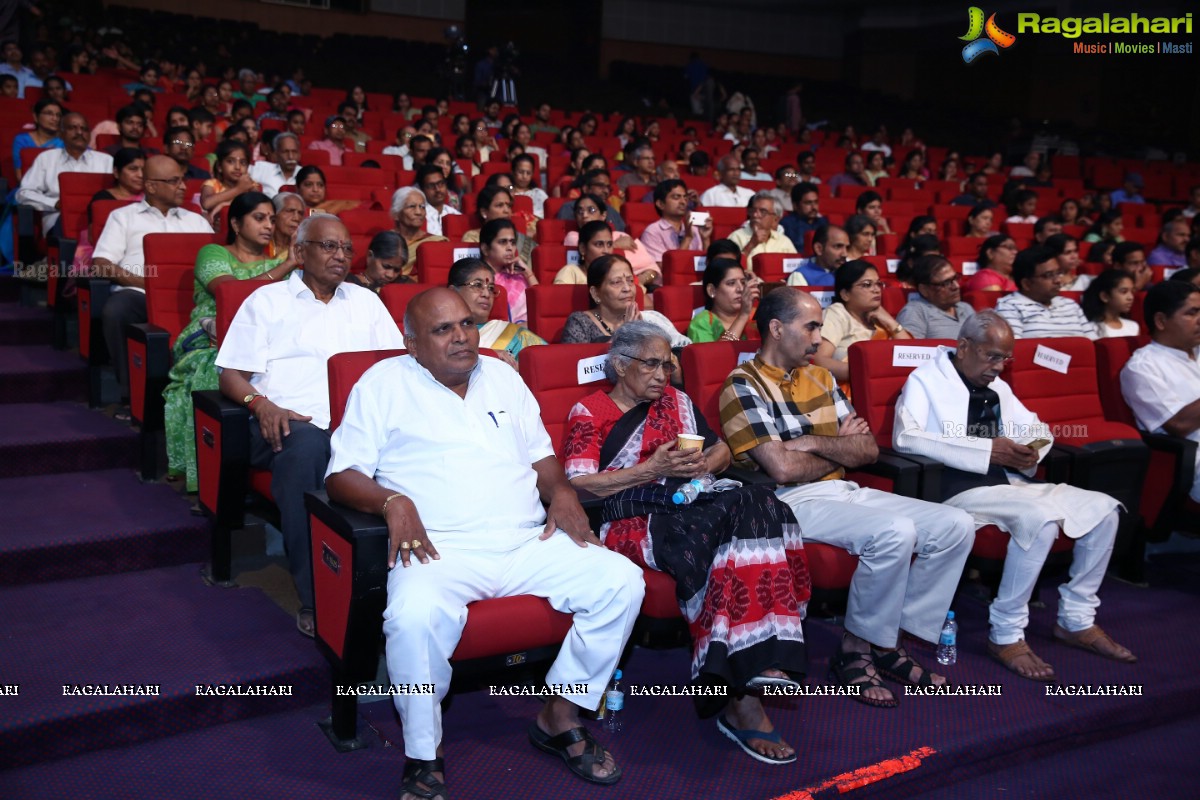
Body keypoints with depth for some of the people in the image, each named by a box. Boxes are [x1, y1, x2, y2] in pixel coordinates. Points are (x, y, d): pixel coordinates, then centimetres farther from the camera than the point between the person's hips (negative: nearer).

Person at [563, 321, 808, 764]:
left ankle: (762, 661, -34)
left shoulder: (677, 401, 23)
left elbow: (721, 450, 27)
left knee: (758, 503, -29)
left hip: (689, 509, 5)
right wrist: (651, 469, -12)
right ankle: (741, 698, -34)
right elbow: (577, 486, -5)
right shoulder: (589, 412, 6)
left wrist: (704, 465, 2)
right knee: (715, 530, -35)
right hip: (631, 523, -5)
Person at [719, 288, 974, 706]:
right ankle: (857, 649, -10)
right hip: (791, 503, -8)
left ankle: (890, 641, 0)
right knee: (895, 532, -31)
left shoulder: (819, 377, 16)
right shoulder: (744, 386, -7)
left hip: (842, 491, 8)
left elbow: (868, 449, 10)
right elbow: (782, 468, -17)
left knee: (957, 525, -5)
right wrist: (840, 450, 0)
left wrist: (815, 442, -10)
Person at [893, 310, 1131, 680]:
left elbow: (1039, 428, 30)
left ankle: (1077, 620, 10)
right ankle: (1006, 635, -19)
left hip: (1009, 483, 8)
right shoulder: (927, 380, -1)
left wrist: (1030, 452, 2)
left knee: (1104, 508, -1)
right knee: (1040, 517, -32)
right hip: (959, 489, -8)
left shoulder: (997, 387, 22)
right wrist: (987, 450, -22)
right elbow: (905, 436, -19)